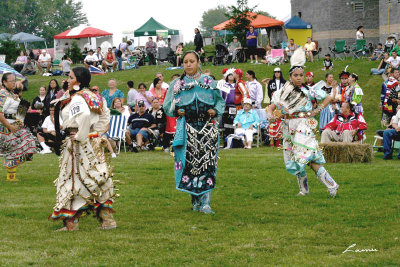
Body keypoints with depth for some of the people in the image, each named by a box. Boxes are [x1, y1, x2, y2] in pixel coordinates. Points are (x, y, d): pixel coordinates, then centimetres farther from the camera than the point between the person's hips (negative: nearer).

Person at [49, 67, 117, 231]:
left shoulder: (76, 99, -16)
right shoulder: (93, 96, 10)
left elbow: (85, 114, -35)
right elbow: (105, 115, 16)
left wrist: (81, 136, -24)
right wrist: (96, 132, 11)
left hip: (79, 144, -9)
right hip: (94, 142, 9)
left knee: (73, 179, -1)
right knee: (98, 178, 11)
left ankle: (71, 223, 4)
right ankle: (107, 219, 13)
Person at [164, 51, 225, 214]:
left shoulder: (209, 82, 11)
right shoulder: (177, 84, 11)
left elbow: (220, 101, 17)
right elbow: (167, 106, 13)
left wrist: (215, 111, -3)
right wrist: (176, 111, -7)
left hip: (207, 127, 0)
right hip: (187, 129, 0)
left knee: (207, 163, -9)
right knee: (190, 163, -4)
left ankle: (205, 202, -9)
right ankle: (195, 201, 9)